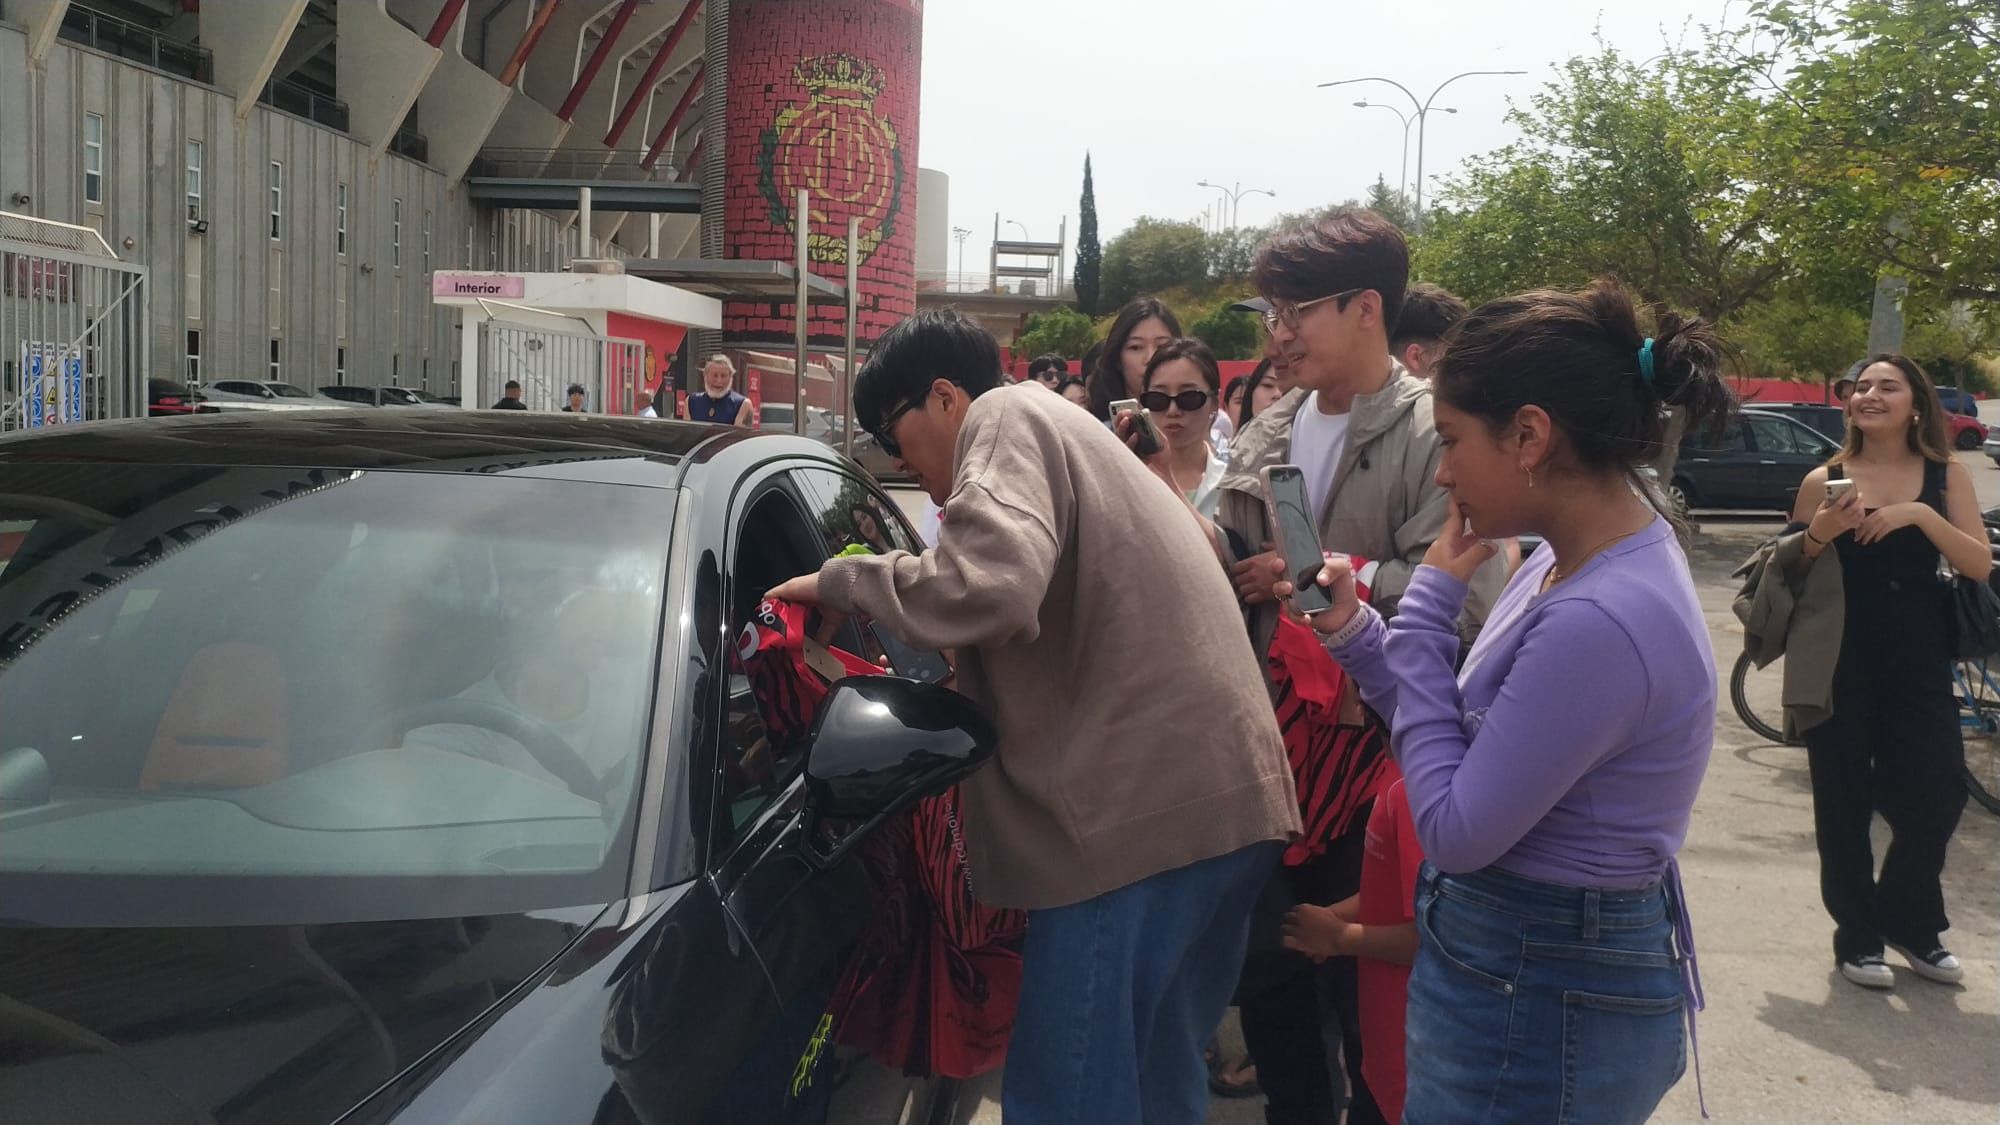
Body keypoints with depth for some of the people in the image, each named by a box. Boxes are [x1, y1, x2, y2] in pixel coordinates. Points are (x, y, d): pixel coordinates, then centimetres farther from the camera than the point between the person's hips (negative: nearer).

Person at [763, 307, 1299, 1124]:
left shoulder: (1007, 418, -2)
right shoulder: (1063, 433, 28)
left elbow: (988, 586, -22)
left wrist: (840, 581, -8)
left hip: (1144, 796, -10)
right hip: (1218, 789, 10)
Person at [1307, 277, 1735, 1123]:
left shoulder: (1600, 621, -29)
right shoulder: (1574, 564, 2)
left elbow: (1454, 829, -23)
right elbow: (1475, 734, 11)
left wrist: (1428, 608, -17)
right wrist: (1357, 631, -1)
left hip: (1542, 1010, -9)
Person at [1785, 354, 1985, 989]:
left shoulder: (1947, 475, 4)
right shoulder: (1824, 480, 2)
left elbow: (1979, 565, -6)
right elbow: (1792, 575, 3)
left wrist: (1920, 515, -18)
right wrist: (1819, 533, -16)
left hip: (1919, 661, 1)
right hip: (1840, 661, -1)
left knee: (1936, 795, 3)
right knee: (1844, 801, 3)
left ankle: (1909, 921, 27)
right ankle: (1857, 936, 18)